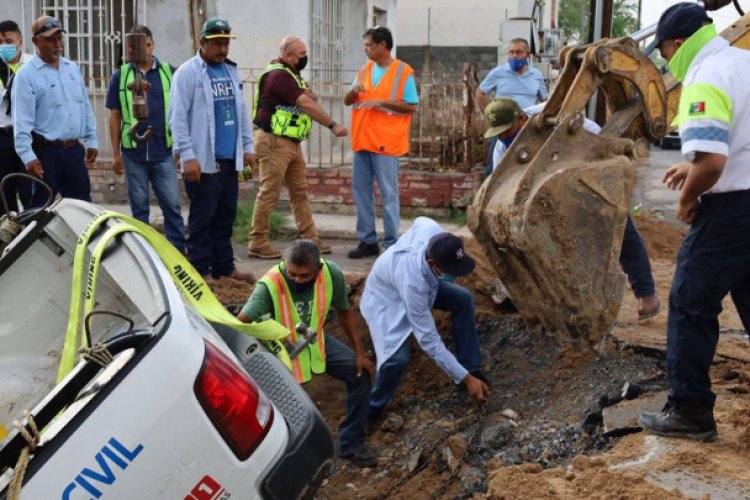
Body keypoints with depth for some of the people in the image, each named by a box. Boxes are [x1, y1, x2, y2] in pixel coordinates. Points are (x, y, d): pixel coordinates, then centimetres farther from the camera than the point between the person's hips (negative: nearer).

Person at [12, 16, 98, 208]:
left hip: (75, 149, 6)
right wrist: (28, 156, -20)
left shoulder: (73, 68, 12)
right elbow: (22, 121, -13)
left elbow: (86, 107, 17)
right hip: (47, 151, -6)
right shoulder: (26, 75, -8)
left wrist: (92, 140, 13)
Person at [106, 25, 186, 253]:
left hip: (164, 151, 0)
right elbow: (114, 116, 8)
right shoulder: (120, 76, 6)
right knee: (139, 205, 8)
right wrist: (116, 153, 4)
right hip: (133, 151, 1)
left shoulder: (169, 72, 5)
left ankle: (178, 249, 5)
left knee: (172, 203, -2)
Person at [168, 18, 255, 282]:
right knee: (202, 218, 0)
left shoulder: (231, 71, 14)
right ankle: (201, 269, 8)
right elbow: (178, 117, -11)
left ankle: (224, 266, 20)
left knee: (226, 216, 11)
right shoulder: (187, 72, -6)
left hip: (230, 158, 6)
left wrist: (247, 146, 14)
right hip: (203, 161, -6)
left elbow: (241, 110, 19)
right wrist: (187, 156, -16)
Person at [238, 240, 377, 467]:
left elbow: (344, 312, -3)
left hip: (316, 342, 4)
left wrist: (359, 353, -4)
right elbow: (242, 322, -42)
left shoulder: (332, 274, -21)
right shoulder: (270, 285, -33)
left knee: (361, 373, -7)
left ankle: (351, 444, 10)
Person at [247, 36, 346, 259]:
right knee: (269, 193, -6)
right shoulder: (279, 76, -17)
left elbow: (311, 100, 11)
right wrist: (333, 126, -21)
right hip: (274, 141, -10)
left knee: (299, 192, 11)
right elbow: (306, 105, -22)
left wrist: (309, 94, -12)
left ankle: (310, 239, 16)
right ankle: (257, 243, 0)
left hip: (292, 142, 10)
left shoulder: (291, 75, 17)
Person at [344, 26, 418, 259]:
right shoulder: (364, 70, 13)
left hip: (386, 141, -6)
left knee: (388, 193, -3)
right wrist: (354, 91, -9)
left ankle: (392, 244, 3)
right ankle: (368, 241, 16)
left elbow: (411, 106, -7)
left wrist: (382, 102, -17)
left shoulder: (403, 71, -4)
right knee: (360, 190, 8)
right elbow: (347, 101, 14)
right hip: (362, 140, 6)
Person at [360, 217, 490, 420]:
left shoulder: (432, 230, -33)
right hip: (385, 299, -7)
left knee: (464, 299, -6)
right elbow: (429, 340, -38)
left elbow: (420, 220, -3)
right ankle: (369, 411, 0)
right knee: (397, 358, -27)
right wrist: (465, 379, -34)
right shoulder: (413, 283, -45)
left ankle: (471, 368, 10)